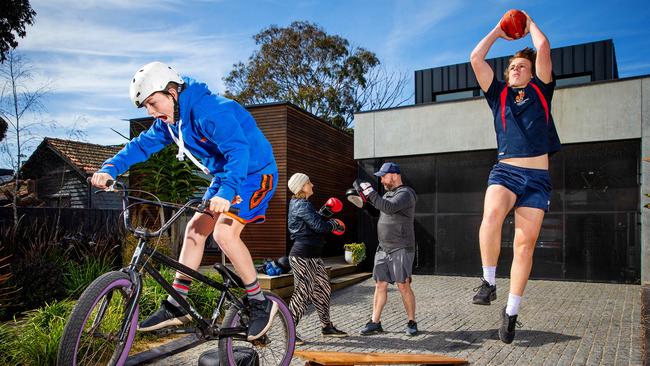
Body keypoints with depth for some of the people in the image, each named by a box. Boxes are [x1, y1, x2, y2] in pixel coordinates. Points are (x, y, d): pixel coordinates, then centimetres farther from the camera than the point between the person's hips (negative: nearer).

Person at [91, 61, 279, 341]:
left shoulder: (210, 110, -27)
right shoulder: (169, 120, 2)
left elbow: (239, 150, -38)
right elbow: (143, 145, 7)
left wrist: (226, 193, -51)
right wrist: (110, 168, -8)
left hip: (254, 173, -9)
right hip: (224, 176, 9)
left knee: (224, 232, -23)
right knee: (195, 229, 3)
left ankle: (260, 303, -8)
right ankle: (176, 306, 11)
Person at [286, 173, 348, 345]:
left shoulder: (298, 204, 17)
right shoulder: (302, 205, -15)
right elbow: (319, 226, -22)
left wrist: (324, 212, 11)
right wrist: (334, 224, -3)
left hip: (311, 256, 11)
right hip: (303, 256, -11)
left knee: (323, 288, 16)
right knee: (303, 293, -4)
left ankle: (327, 326, 26)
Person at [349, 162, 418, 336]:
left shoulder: (405, 193, -11)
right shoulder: (388, 194, 17)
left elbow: (388, 208, -28)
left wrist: (370, 192, -22)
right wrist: (364, 199, 6)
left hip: (401, 250, -8)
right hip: (383, 249, 8)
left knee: (403, 286, -4)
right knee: (380, 285, 6)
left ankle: (412, 323, 11)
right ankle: (375, 323, 10)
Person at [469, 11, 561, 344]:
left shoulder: (541, 91, 15)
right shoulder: (499, 95, 17)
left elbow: (543, 48, 5)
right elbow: (476, 59, 12)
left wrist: (529, 23, 21)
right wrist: (498, 31, 23)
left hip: (537, 176, 0)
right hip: (505, 170, 0)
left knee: (525, 244, -2)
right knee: (492, 214, -33)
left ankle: (511, 311, 8)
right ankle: (488, 282, -19)